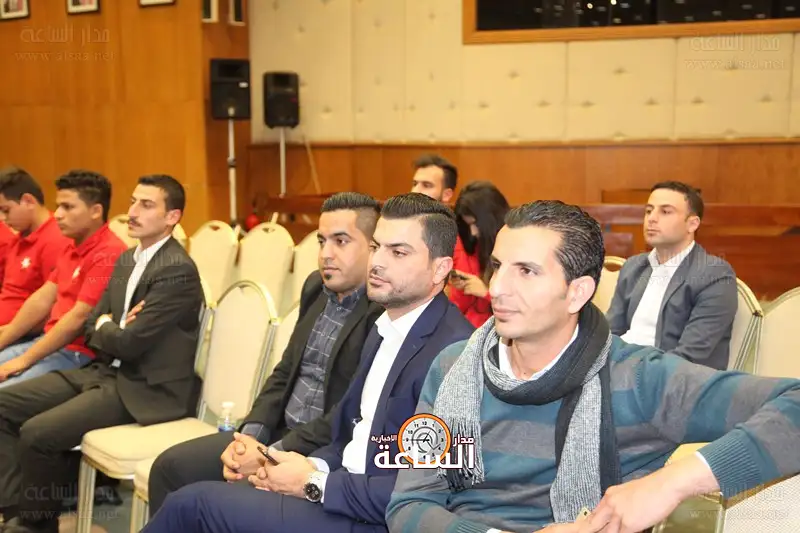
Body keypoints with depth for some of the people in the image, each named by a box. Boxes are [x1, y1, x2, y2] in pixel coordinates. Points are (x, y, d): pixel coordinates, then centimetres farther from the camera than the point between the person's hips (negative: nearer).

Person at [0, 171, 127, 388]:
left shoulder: (107, 255, -19)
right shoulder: (72, 248, 12)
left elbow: (79, 318, -21)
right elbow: (42, 299, 12)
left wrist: (24, 360, -15)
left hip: (77, 354, -9)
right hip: (49, 342, 9)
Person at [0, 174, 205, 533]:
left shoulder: (178, 271, -19)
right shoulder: (126, 260, 12)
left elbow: (128, 343, -22)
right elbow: (94, 326, 13)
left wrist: (105, 327, -1)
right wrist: (113, 328, -9)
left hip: (145, 388, -10)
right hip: (108, 370, 10)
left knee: (37, 433, -20)